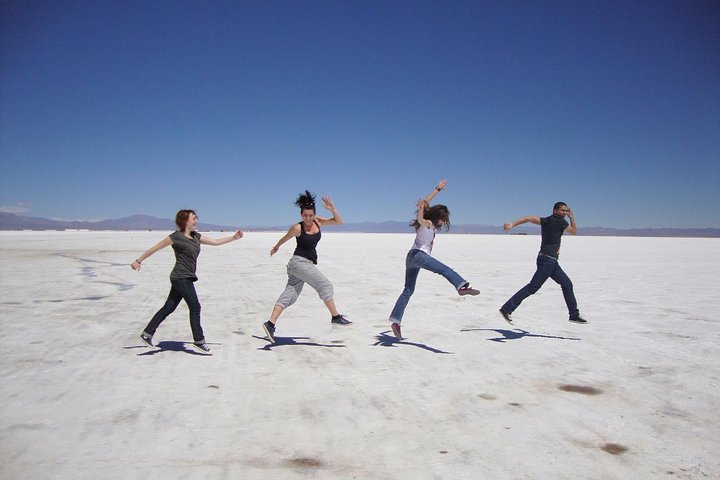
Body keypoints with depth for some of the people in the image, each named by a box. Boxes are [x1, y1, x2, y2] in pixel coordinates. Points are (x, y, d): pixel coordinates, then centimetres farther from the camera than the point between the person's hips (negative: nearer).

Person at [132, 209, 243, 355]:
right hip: (181, 278, -8)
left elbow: (216, 242, 14)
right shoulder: (176, 237, -10)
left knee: (169, 308, 12)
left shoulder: (195, 236, 12)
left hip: (186, 278, 8)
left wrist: (233, 237, 5)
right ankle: (199, 341, 4)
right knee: (195, 307, -4)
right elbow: (155, 248, -4)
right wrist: (139, 260, 0)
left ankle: (147, 333, 20)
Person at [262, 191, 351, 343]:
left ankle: (270, 324, 4)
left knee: (289, 295, 4)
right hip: (300, 262, -7)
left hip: (308, 263, 7)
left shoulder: (318, 222, 3)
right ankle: (336, 317, 2)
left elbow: (339, 222, 2)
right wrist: (276, 247, 23)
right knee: (325, 285, -7)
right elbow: (284, 238, 7)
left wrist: (332, 208, -12)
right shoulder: (297, 228, -12)